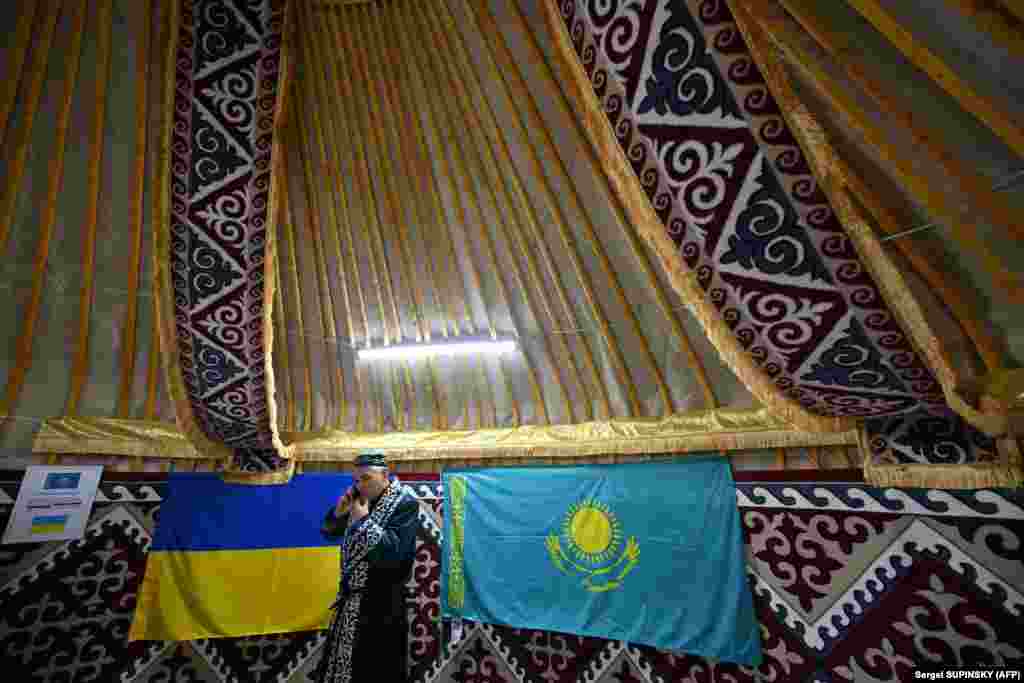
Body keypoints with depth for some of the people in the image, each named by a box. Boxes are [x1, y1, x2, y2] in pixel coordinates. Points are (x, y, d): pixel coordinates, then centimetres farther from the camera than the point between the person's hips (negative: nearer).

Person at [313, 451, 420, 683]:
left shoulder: (405, 504, -17)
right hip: (351, 597, 7)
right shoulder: (361, 500, 3)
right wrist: (339, 512, -8)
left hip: (382, 602, -6)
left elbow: (393, 552, -26)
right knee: (343, 663, 19)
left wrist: (364, 520, -23)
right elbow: (329, 532, 12)